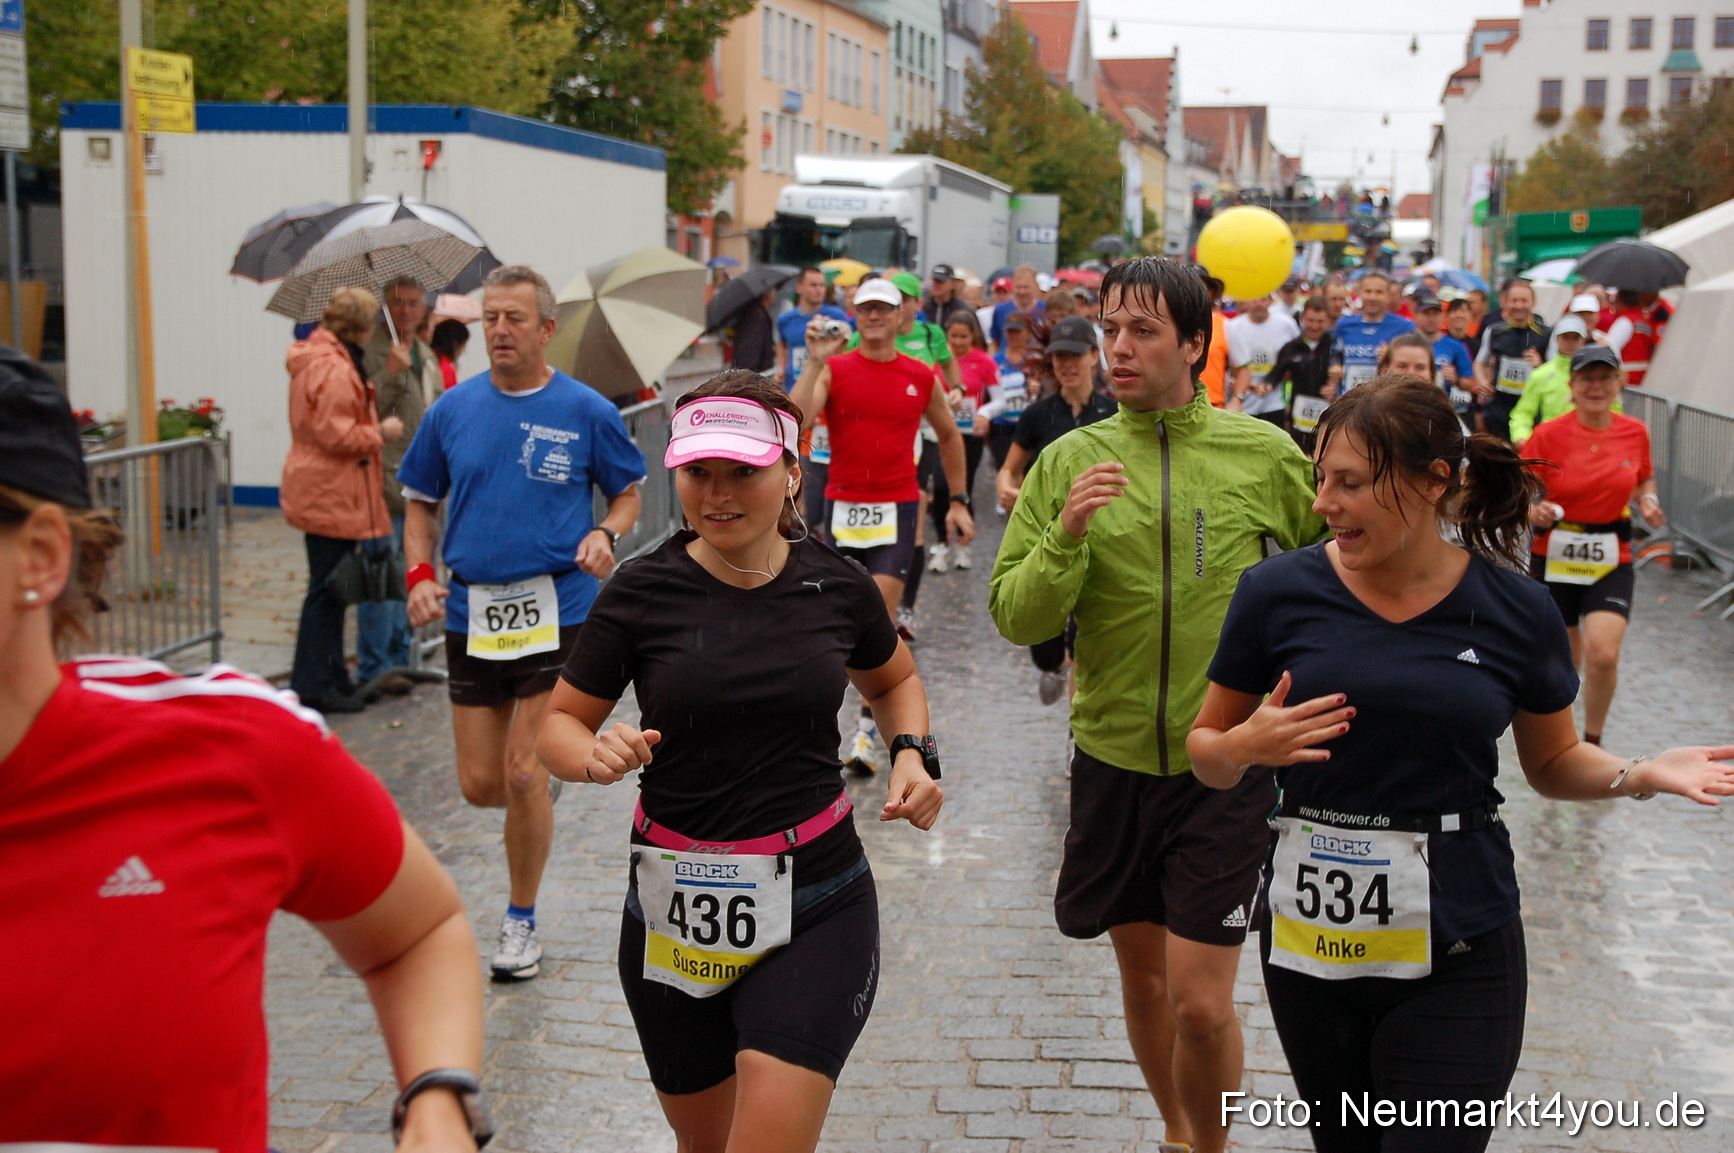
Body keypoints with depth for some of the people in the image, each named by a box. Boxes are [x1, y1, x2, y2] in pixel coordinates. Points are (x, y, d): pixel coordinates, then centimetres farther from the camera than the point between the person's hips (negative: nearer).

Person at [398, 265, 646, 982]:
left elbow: (628, 493, 8)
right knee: (480, 784, 3)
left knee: (523, 777, -4)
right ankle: (538, 805, 40)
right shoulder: (452, 410, 5)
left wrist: (604, 534, -13)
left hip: (555, 612, -3)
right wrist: (420, 573, -3)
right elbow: (420, 503, 14)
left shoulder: (586, 411, -3)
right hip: (470, 615, 3)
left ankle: (521, 922, 15)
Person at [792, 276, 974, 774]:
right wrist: (814, 364, -24)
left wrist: (958, 500, 17)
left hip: (897, 505, -1)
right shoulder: (834, 369, 0)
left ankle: (869, 727, -5)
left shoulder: (922, 377, 4)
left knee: (881, 613, -11)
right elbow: (793, 422, -17)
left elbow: (949, 437, 19)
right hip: (842, 504, 1)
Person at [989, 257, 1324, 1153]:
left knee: (1200, 1003, -5)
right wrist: (1066, 535, -22)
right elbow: (1016, 617, -7)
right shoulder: (1070, 459, -2)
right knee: (1142, 979, 18)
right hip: (1114, 758, 2)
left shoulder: (1263, 454, -4)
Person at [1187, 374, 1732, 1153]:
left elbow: (1554, 762, 10)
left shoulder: (1515, 611, -5)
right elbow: (1207, 754, 3)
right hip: (1310, 934, 1)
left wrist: (1641, 775, -8)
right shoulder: (1279, 593, -6)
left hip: (1457, 950, -1)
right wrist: (1249, 747, -18)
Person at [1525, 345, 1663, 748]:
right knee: (1565, 659, 9)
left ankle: (1592, 744, 7)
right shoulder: (1547, 435, -9)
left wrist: (1648, 501, -2)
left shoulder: (1635, 433, 0)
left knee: (1603, 655, -16)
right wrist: (1536, 513, -27)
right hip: (1554, 558, -1)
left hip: (1612, 562, 1)